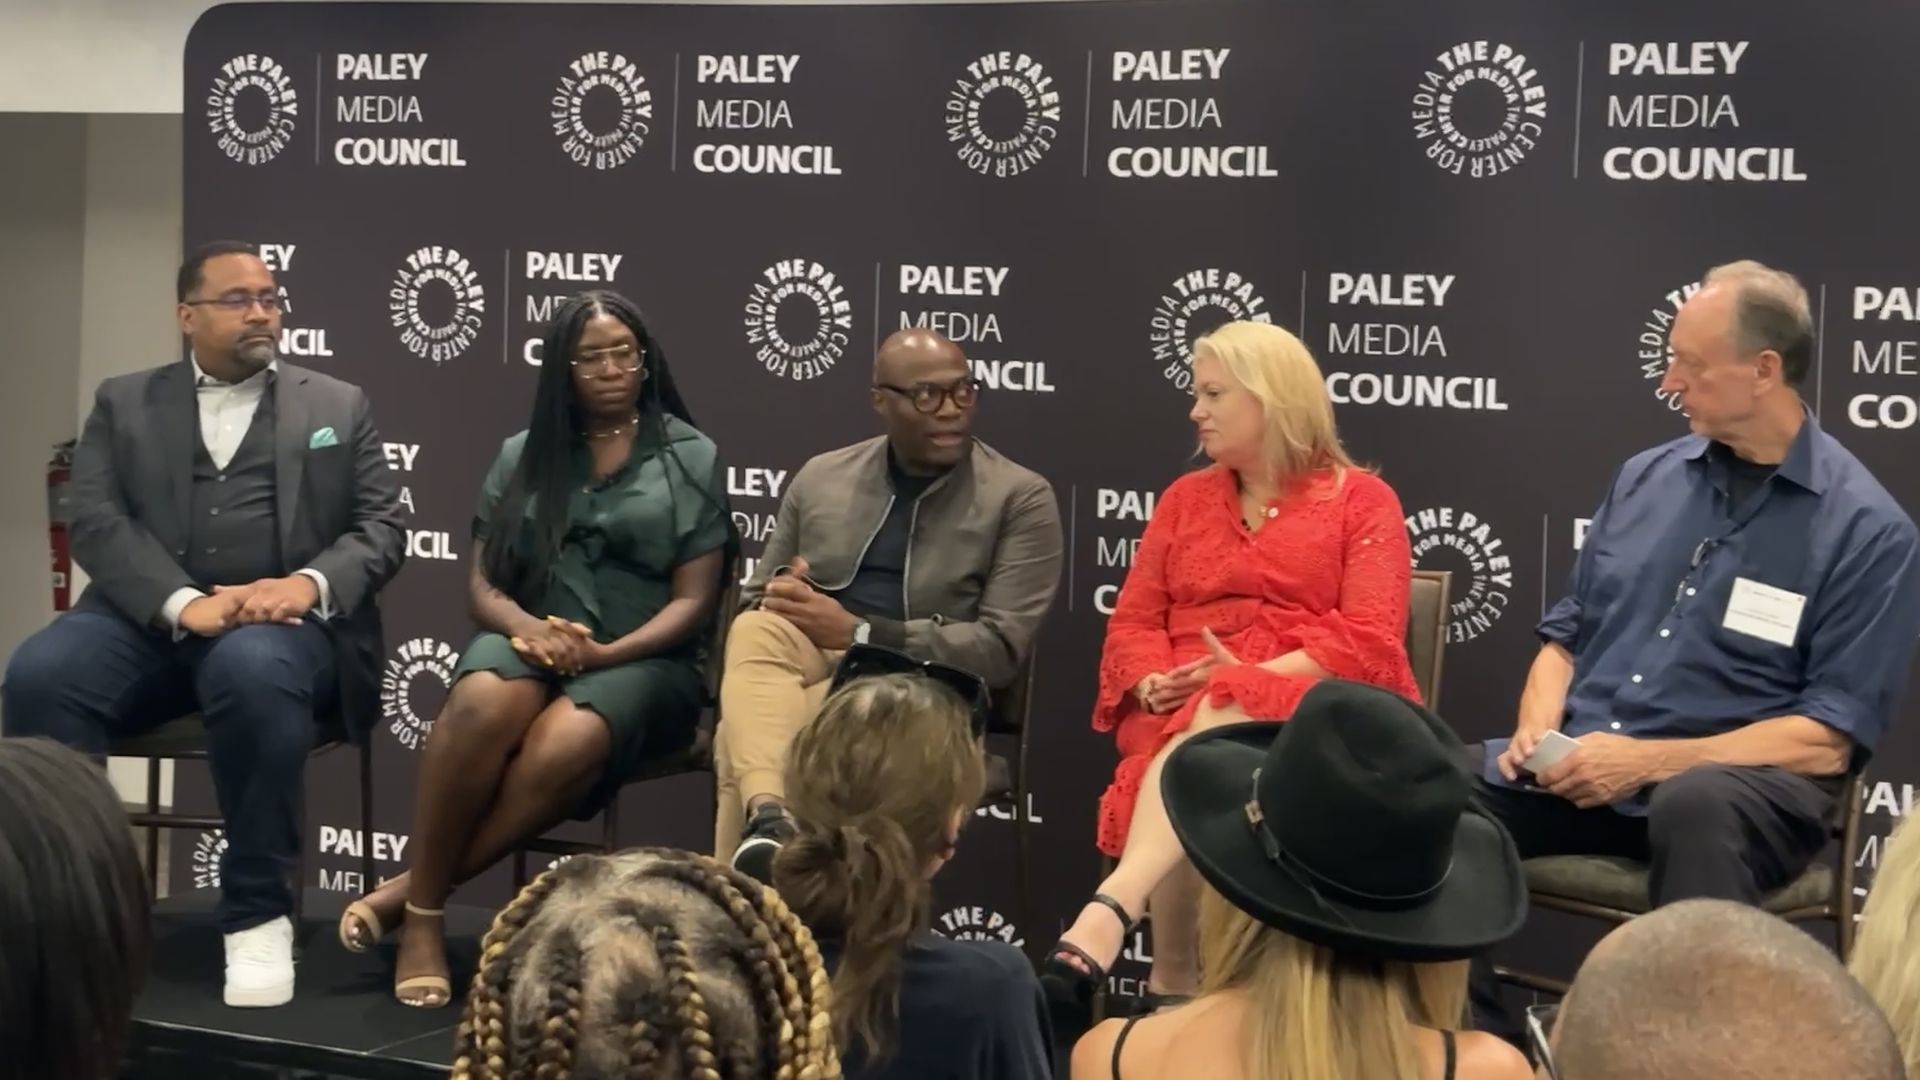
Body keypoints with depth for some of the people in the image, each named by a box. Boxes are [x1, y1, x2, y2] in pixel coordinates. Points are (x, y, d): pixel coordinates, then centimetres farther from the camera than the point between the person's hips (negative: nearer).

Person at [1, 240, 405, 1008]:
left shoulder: (338, 406, 17)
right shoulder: (123, 402, 17)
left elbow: (380, 528, 8)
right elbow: (97, 523, 2)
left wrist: (310, 583, -14)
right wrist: (185, 603, -16)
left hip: (280, 620, -1)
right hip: (149, 616, 1)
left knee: (253, 673, -38)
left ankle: (257, 912, -26)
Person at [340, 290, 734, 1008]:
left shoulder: (693, 458, 7)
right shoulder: (523, 455, 15)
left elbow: (692, 602, 1)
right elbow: (483, 583, 10)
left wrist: (606, 652, -16)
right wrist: (530, 627, -14)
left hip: (644, 658, -2)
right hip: (531, 641, 2)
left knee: (564, 746, -37)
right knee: (482, 704, -37)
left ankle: (411, 889, -25)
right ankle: (424, 915, -27)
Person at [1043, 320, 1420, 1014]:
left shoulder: (1361, 500, 8)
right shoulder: (1184, 498, 23)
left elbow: (1368, 640, -6)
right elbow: (1133, 621, 15)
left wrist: (1255, 676, -20)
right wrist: (1154, 683, -9)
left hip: (1310, 711, -3)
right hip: (1182, 713, 3)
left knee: (1217, 725, -39)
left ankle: (1112, 909, -58)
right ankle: (1173, 985, -42)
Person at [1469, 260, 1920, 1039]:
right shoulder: (1645, 478, 13)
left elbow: (1827, 740, -9)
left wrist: (1649, 760, -17)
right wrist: (1538, 729, -2)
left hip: (1739, 781, -5)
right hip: (1580, 763, 5)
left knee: (1695, 805, -41)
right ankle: (1484, 1043, -9)